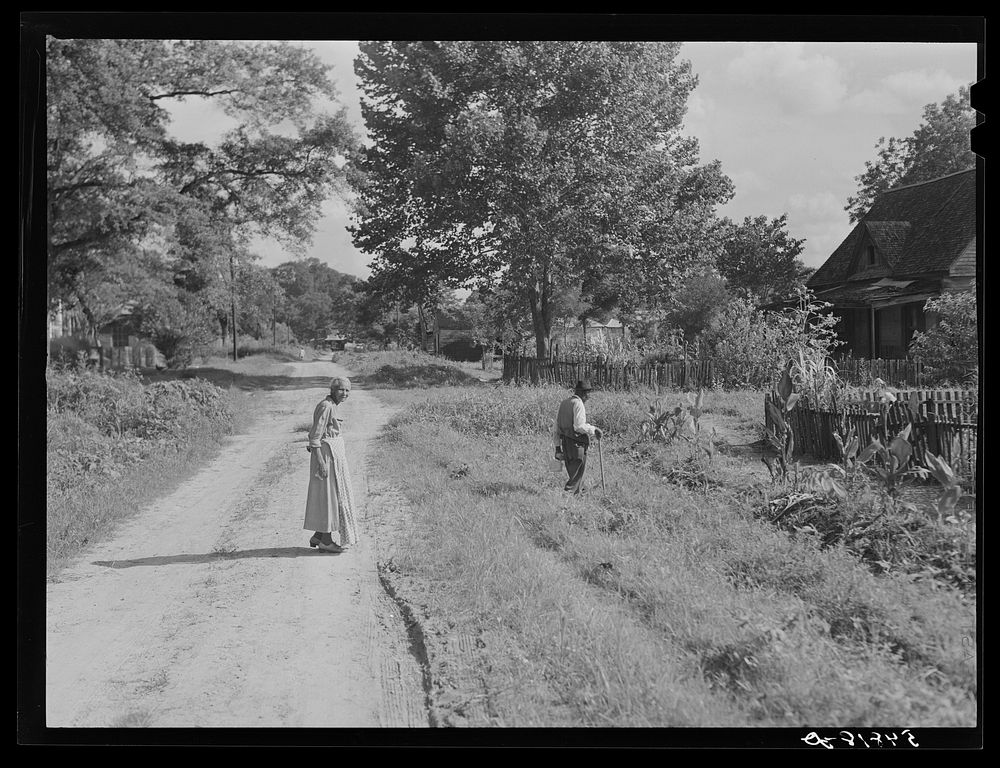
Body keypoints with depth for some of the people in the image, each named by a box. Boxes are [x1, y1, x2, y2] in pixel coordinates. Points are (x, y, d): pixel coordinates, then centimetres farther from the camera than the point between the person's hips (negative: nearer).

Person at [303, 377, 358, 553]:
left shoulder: (333, 405, 12)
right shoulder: (325, 406, -17)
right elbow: (315, 437, -20)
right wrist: (321, 462, -24)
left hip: (334, 453, 10)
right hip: (326, 454, -10)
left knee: (328, 496, 14)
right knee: (330, 495, -3)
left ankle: (319, 536, 22)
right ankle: (326, 541, 4)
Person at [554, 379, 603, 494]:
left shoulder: (564, 403, 15)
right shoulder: (578, 403, -12)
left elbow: (557, 427, 16)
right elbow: (579, 426, -22)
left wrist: (558, 447, 19)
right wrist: (594, 430, -10)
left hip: (565, 442, 9)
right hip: (576, 444, -9)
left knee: (573, 473, 15)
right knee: (577, 474, -3)